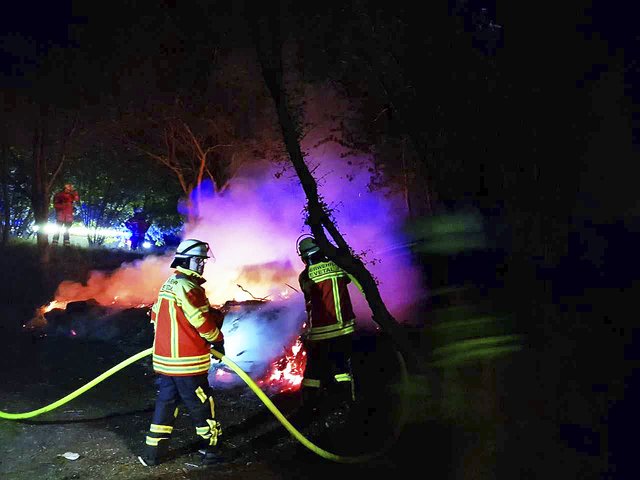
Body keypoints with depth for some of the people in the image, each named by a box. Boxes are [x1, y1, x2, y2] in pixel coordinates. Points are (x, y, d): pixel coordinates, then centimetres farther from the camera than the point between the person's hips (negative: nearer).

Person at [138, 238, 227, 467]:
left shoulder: (169, 284, 14)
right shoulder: (186, 285, -16)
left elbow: (155, 314, 22)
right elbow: (202, 321, -17)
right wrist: (218, 341, -3)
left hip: (164, 359, 9)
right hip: (187, 361, -9)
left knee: (166, 403, 15)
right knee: (202, 405, 4)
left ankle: (152, 454, 20)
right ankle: (211, 451, 15)